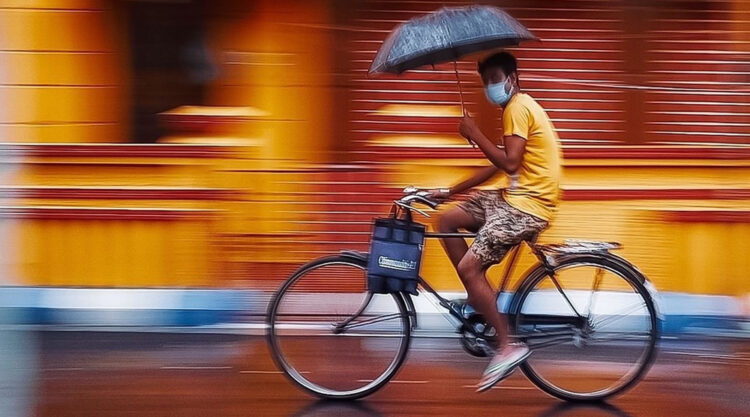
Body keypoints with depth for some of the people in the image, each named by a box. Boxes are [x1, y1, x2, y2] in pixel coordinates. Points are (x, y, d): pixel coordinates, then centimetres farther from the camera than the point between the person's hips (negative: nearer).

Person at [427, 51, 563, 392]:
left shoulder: (517, 108, -12)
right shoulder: (518, 107, 20)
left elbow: (509, 163, -23)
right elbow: (497, 167, 20)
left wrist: (475, 135, -15)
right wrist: (449, 191, 17)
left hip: (528, 205, -10)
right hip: (514, 197, 10)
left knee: (468, 267, -15)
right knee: (447, 220, 10)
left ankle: (508, 346, -8)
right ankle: (478, 299, 12)